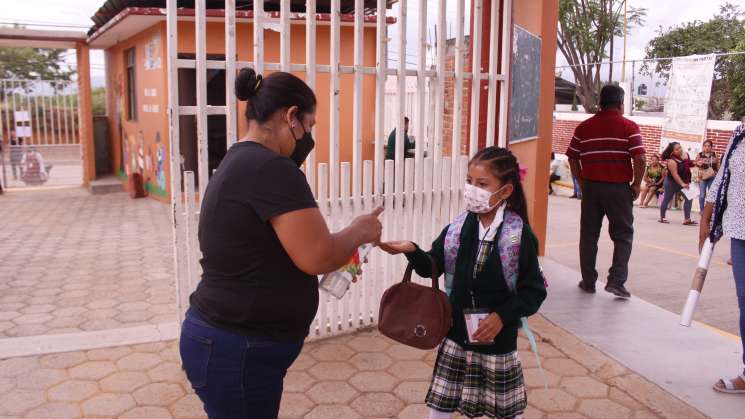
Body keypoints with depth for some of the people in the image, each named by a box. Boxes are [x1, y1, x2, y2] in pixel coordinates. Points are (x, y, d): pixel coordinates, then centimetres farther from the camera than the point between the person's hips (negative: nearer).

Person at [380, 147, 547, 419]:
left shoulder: (519, 236, -14)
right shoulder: (457, 229, -4)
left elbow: (533, 290, -11)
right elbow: (432, 267, -1)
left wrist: (503, 315, -22)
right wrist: (412, 251, -20)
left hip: (498, 339, -3)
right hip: (456, 334, 3)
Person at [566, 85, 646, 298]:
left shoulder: (584, 127, 6)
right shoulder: (629, 127, -4)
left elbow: (572, 158, 5)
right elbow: (640, 159, -12)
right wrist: (636, 185, -1)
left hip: (590, 186, 3)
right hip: (619, 188, -3)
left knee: (589, 235, 12)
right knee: (623, 235, 8)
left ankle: (589, 281, 16)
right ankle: (616, 281, -1)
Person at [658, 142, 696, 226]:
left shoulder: (686, 154, -5)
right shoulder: (672, 161, -27)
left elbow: (689, 164, 14)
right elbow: (675, 174, -30)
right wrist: (682, 184, -36)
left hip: (684, 182, 7)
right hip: (672, 182, -6)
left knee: (689, 198, -4)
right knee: (667, 199, 8)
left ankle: (687, 219, -3)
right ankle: (662, 218, 22)